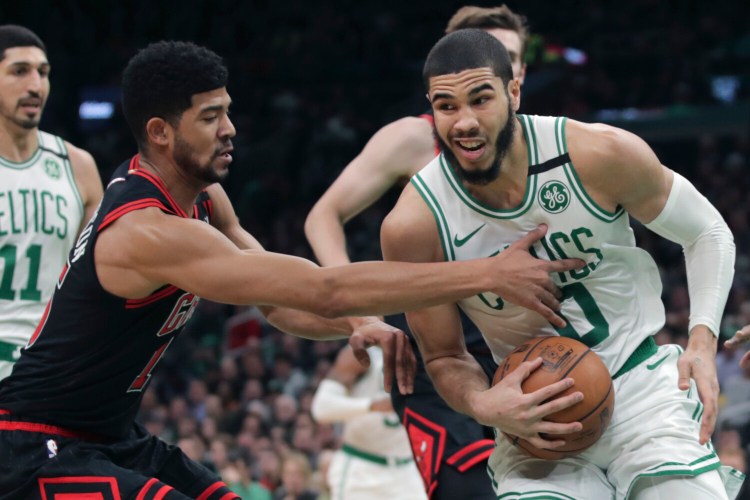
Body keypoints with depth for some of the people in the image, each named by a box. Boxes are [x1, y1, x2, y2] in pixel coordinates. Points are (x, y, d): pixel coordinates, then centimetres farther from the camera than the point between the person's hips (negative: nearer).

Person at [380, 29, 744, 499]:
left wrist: (703, 340, -14)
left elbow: (708, 232, 0)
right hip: (537, 416, 1)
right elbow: (445, 358, 0)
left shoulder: (604, 155, -16)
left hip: (642, 386, 0)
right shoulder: (413, 227, -15)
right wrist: (482, 404, -22)